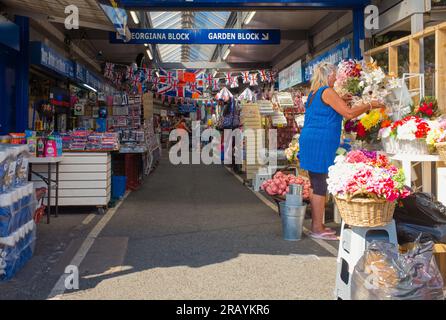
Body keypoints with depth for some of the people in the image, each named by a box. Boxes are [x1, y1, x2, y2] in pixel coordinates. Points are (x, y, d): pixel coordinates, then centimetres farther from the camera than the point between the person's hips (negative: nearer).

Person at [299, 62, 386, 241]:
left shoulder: (314, 93, 18)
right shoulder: (327, 92, -10)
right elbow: (349, 113, -15)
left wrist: (341, 101, 28)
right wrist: (370, 105, -4)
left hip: (311, 141, 10)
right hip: (319, 143, -10)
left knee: (316, 185, 13)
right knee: (320, 186, -6)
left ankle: (316, 226, 19)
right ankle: (317, 229, -1)